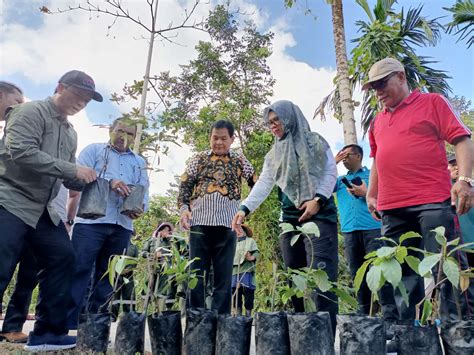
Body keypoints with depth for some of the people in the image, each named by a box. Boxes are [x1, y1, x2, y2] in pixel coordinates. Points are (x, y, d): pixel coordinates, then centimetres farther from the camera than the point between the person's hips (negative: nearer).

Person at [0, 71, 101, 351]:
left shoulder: (71, 133, 17)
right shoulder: (30, 112, -6)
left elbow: (69, 179, 17)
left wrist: (90, 180, -2)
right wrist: (73, 170, -21)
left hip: (42, 210, 9)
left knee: (62, 258, 4)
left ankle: (47, 333, 13)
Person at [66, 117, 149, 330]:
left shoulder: (139, 162, 22)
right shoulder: (93, 150, 11)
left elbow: (144, 192, 14)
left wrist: (141, 208, -9)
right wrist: (109, 182, -20)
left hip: (122, 226, 4)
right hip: (91, 221, -4)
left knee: (107, 275, 7)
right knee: (79, 271, -7)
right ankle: (67, 323, -1)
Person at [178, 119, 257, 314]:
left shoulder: (239, 160, 12)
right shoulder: (199, 159, 12)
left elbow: (256, 183, 10)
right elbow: (185, 185, 9)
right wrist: (184, 208, -7)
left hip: (227, 225, 0)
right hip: (200, 223, 0)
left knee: (224, 277, 4)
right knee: (196, 275, 4)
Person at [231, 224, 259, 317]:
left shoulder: (250, 241, 16)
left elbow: (256, 252, 3)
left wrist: (252, 257, -17)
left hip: (246, 270, -4)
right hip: (234, 271, 4)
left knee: (247, 291, -10)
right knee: (235, 291, -1)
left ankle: (248, 314, -4)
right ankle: (238, 314, 6)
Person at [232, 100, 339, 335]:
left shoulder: (315, 142, 8)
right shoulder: (273, 155, 18)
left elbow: (330, 173, 1)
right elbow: (263, 185, 6)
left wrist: (317, 200, -14)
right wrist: (244, 208, -9)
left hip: (320, 215, -4)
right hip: (289, 218, 5)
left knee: (321, 273, -13)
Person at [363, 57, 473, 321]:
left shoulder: (432, 102, 6)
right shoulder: (378, 122, 20)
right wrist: (371, 195, 22)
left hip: (433, 202, -5)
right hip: (391, 208, 5)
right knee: (402, 272, 7)